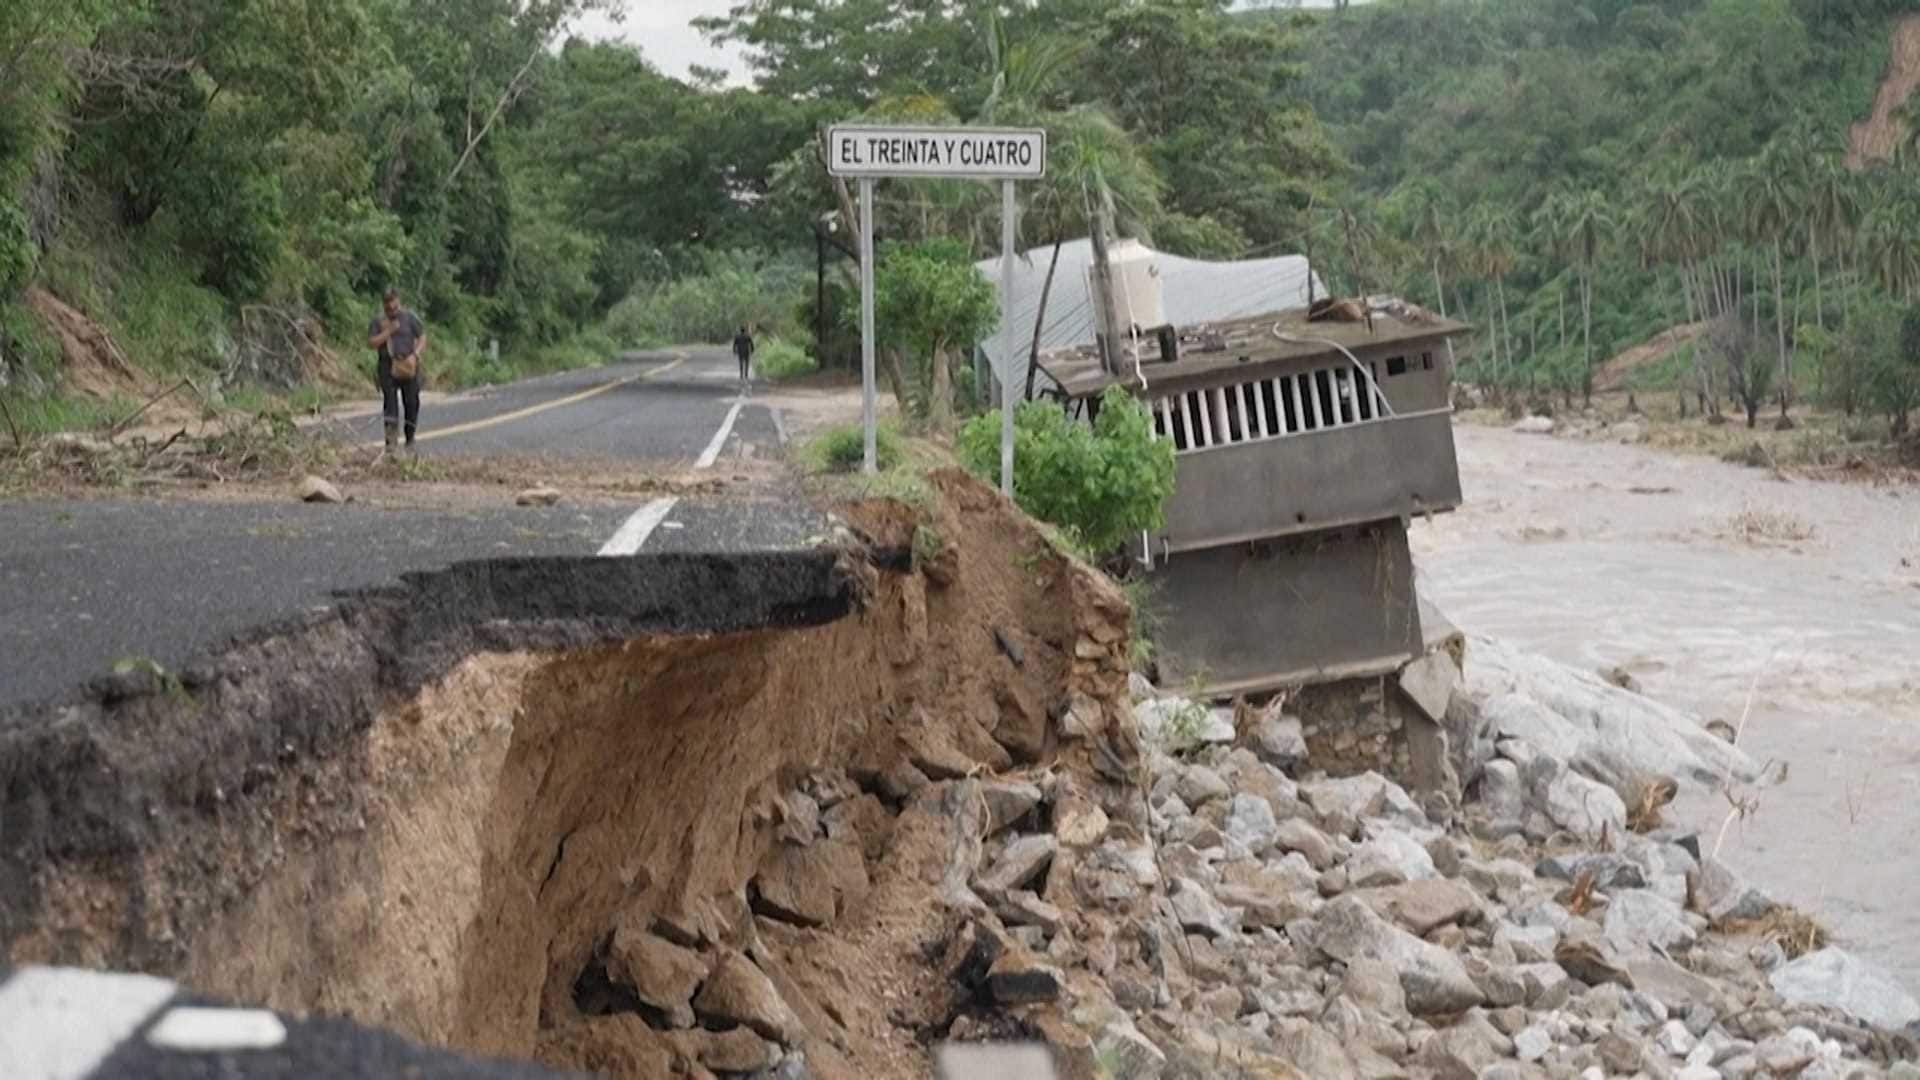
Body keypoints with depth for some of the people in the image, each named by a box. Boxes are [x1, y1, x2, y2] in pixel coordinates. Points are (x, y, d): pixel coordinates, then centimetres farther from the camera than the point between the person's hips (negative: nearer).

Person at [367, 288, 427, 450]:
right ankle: (390, 440, -14)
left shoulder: (409, 318, 6)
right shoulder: (377, 322, 6)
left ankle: (410, 439, 17)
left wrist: (416, 353, -10)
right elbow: (371, 343, -3)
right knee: (389, 400, -10)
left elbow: (422, 337, 7)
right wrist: (388, 331, -11)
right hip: (388, 365, -1)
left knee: (411, 401, 3)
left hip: (408, 365, 1)